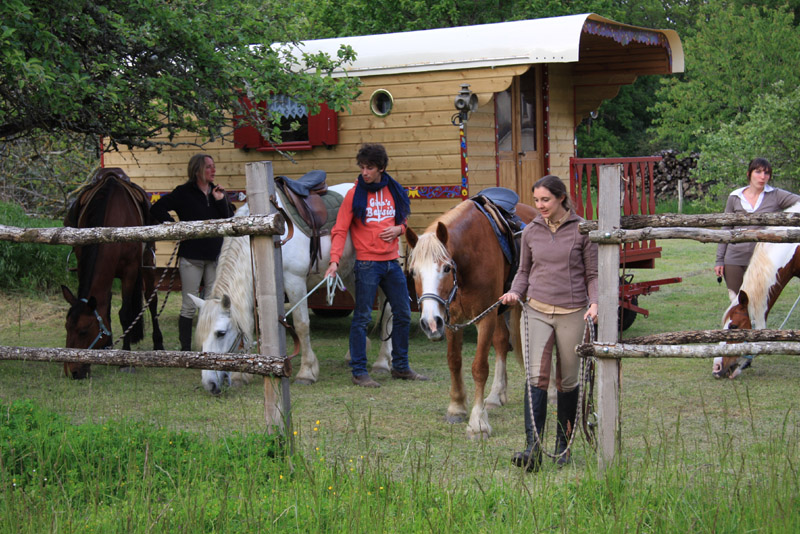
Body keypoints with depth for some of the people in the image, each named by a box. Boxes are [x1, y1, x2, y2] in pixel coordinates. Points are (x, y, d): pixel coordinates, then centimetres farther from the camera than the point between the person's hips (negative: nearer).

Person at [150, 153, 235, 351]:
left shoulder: (218, 192, 11)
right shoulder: (184, 193, -3)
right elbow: (156, 209, -4)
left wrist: (221, 201, -6)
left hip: (214, 256, 5)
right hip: (191, 257, -4)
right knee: (189, 305, -1)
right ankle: (186, 349, 6)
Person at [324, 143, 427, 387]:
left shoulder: (394, 191, 7)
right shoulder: (354, 195, -6)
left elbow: (403, 220, 20)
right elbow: (340, 230, -9)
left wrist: (399, 228, -5)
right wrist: (334, 261, -22)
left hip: (392, 262, 5)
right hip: (367, 264, -5)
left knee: (403, 314, 11)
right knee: (362, 317, -4)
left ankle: (401, 367, 24)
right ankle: (359, 372, 3)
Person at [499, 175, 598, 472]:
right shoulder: (531, 232, 7)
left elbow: (592, 274, 2)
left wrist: (594, 303, -14)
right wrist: (516, 292, -2)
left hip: (572, 313, -1)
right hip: (536, 310, 2)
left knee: (567, 381, 6)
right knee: (536, 376, -13)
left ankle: (562, 446, 21)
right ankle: (533, 448, -18)